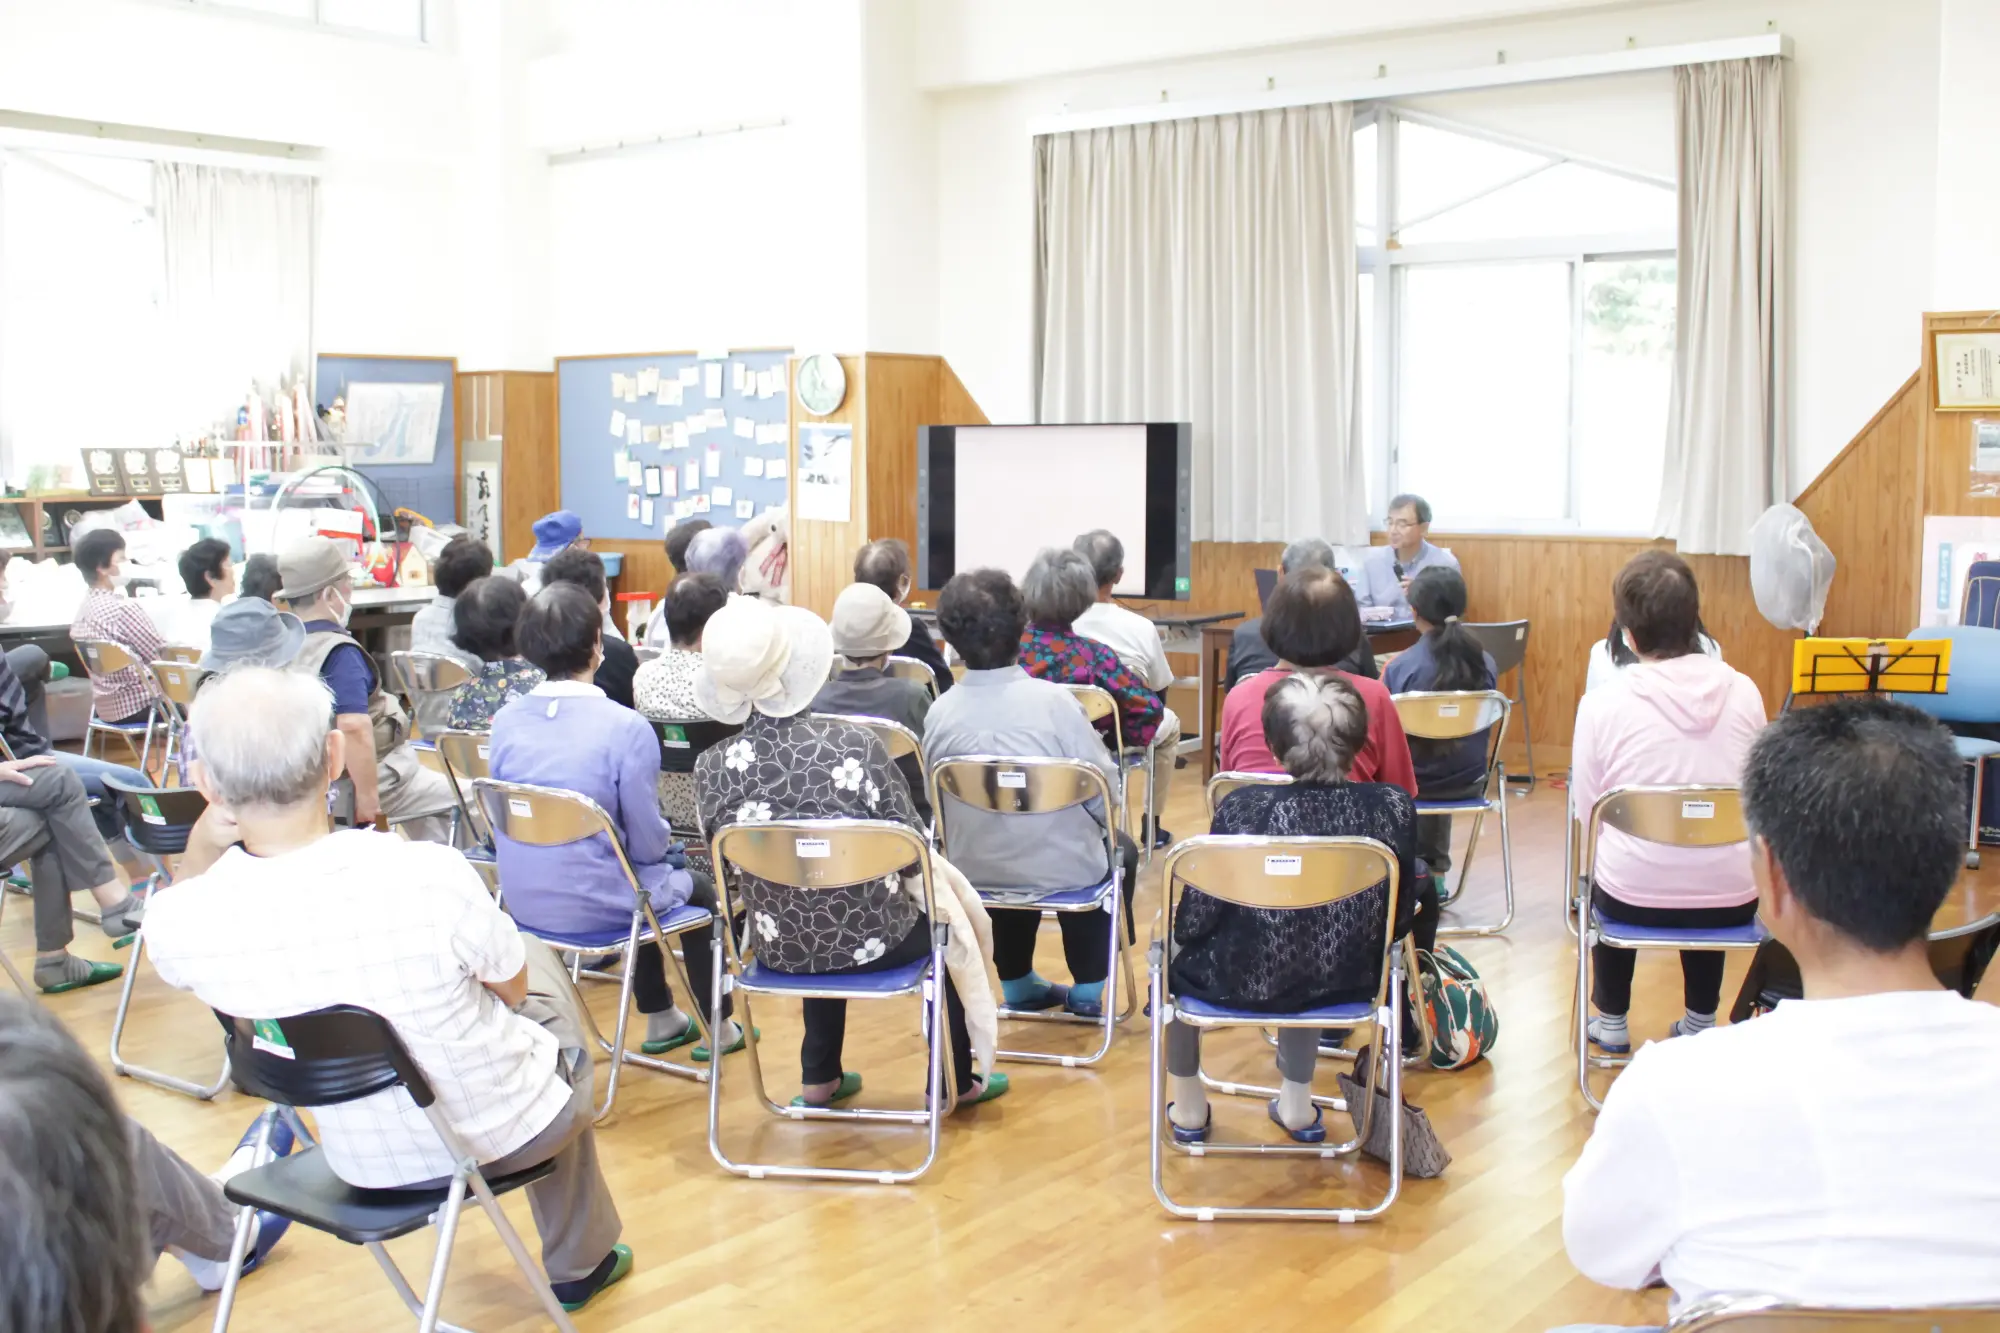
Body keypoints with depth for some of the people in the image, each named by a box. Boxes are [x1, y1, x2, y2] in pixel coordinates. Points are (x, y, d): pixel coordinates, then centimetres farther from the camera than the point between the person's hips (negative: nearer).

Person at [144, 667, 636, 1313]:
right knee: (544, 968, 30)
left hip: (357, 1161, 4)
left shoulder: (175, 921, -25)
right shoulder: (429, 877, -35)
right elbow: (512, 987, -11)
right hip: (501, 1137, -3)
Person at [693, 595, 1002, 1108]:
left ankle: (820, 1079, 40)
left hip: (780, 947, 3)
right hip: (871, 940, -3)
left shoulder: (712, 768, -15)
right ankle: (955, 1080, 38)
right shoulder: (853, 745, -24)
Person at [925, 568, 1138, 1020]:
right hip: (1063, 872, -3)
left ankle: (1017, 984, 41)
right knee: (1120, 849, 29)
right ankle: (1087, 989, 32)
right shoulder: (1054, 700, -21)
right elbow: (1105, 799, -13)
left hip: (975, 874, 3)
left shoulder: (939, 712, -13)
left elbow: (938, 810, -1)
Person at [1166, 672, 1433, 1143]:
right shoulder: (1392, 807, -17)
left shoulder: (1243, 808, -23)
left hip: (1246, 980, -2)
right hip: (1348, 979, 3)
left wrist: (1180, 925, 9)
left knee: (1176, 955, 32)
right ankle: (1297, 1103, 42)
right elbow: (1399, 918, -5)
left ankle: (1187, 1106, 41)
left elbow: (1193, 923, -13)